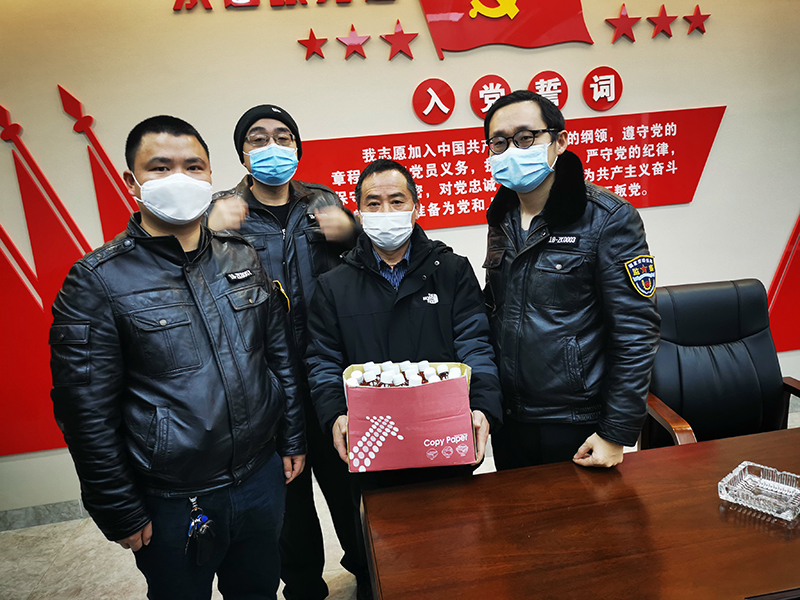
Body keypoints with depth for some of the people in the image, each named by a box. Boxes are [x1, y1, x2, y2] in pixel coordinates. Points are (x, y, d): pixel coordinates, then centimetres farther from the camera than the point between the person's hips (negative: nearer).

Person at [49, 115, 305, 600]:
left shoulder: (245, 259, 0)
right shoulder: (97, 283, -12)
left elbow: (281, 356, 6)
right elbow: (87, 412, -11)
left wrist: (293, 440, 6)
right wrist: (121, 515, -7)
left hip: (262, 479, 4)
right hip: (173, 504, -3)